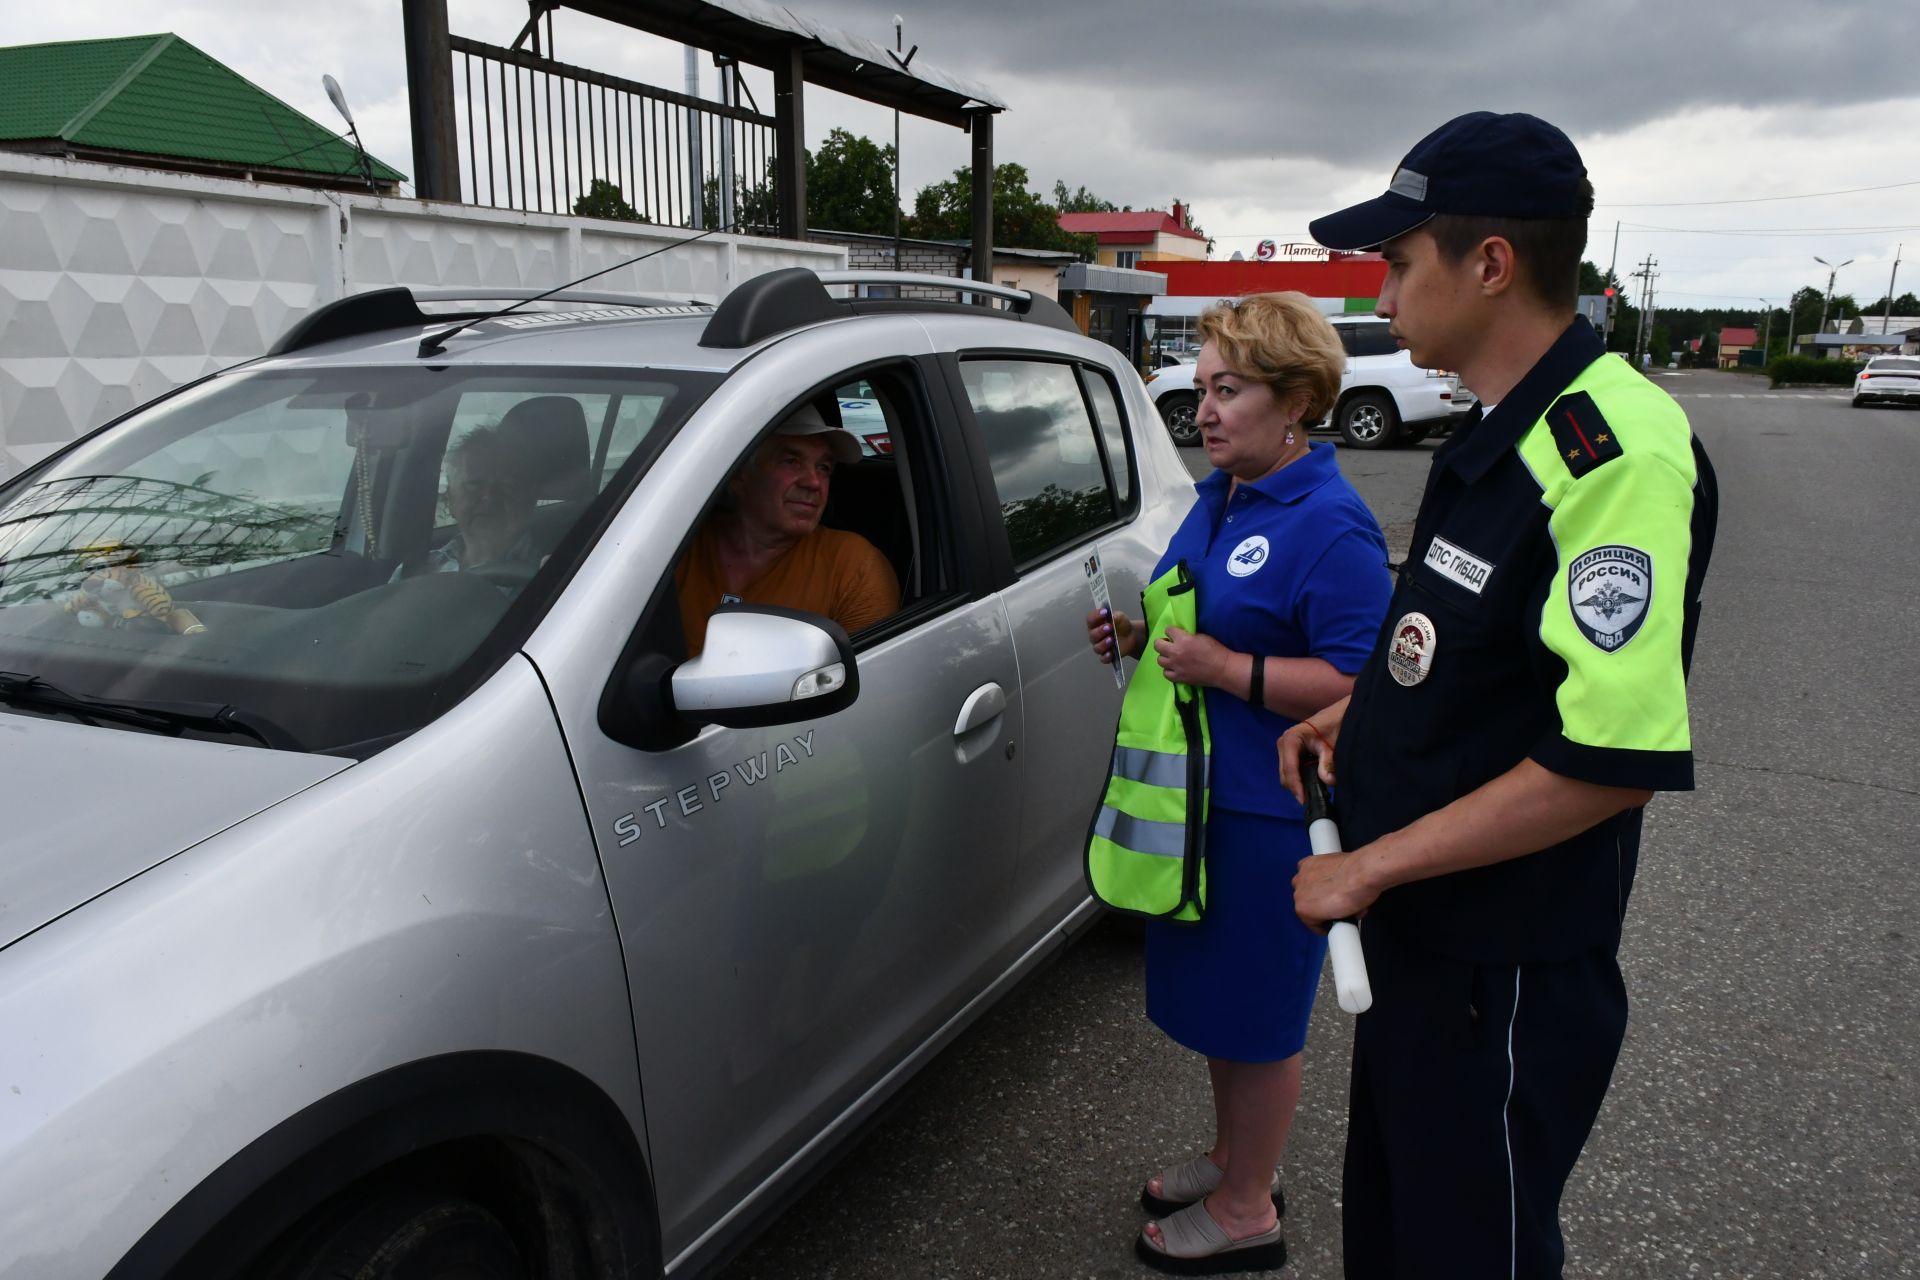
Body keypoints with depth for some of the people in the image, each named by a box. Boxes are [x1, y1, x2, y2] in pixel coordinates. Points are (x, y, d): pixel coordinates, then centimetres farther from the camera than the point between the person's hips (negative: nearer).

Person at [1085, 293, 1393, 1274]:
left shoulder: (1329, 527, -20)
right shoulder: (1217, 496, 9)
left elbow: (1362, 684, -25)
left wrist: (1225, 668, -28)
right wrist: (1137, 638, 2)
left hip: (1272, 814, -9)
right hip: (1198, 789, 9)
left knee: (1255, 1014, 8)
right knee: (1209, 991, 22)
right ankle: (1230, 1160, 43)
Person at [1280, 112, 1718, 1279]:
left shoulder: (1617, 452, -25)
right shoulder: (1499, 434, 6)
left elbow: (1617, 758, -30)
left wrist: (1371, 867, -24)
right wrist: (1355, 714, 6)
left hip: (1506, 974, -9)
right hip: (1413, 938, 9)